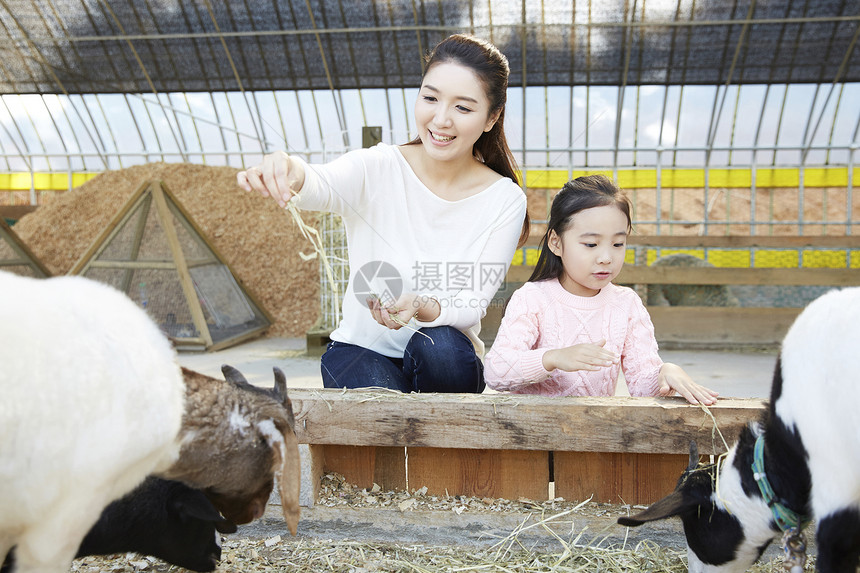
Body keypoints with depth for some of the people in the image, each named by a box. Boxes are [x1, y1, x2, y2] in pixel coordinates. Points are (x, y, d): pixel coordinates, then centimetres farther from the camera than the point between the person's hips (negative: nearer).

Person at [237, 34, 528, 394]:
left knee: (440, 344, -33)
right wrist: (291, 173, -58)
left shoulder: (505, 200, -8)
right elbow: (322, 186, -33)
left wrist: (423, 307, -35)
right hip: (360, 349, -1)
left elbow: (473, 304, -13)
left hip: (446, 362, 2)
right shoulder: (378, 168, -11)